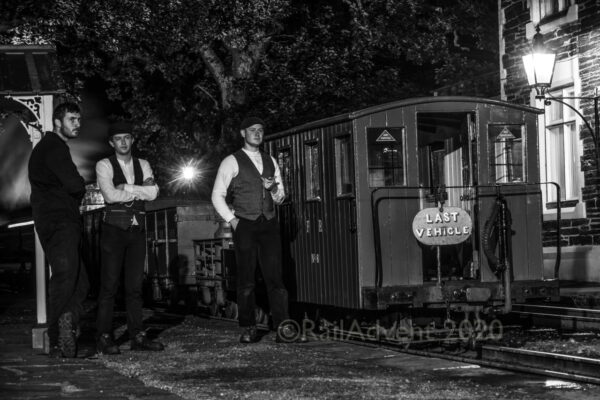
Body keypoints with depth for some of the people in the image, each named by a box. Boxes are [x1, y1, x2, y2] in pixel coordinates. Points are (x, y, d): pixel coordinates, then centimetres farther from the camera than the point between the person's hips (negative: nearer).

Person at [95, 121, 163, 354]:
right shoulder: (104, 165, 1)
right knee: (109, 285, -5)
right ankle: (104, 339, -2)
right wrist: (140, 190, -6)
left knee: (135, 285, 6)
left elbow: (153, 193, -1)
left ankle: (137, 336, 9)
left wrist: (127, 188, -11)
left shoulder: (143, 165, 14)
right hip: (114, 228, -4)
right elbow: (110, 194, -14)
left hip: (137, 229, 4)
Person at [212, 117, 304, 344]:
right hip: (245, 225, -3)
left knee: (275, 276, -4)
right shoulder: (232, 162, 2)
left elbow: (280, 197, 18)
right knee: (246, 279, -1)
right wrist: (232, 219, -7)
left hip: (269, 225, 3)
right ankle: (248, 329, 5)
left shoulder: (270, 161, 15)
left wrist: (274, 188, -4)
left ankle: (283, 327, -7)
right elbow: (217, 195, 2)